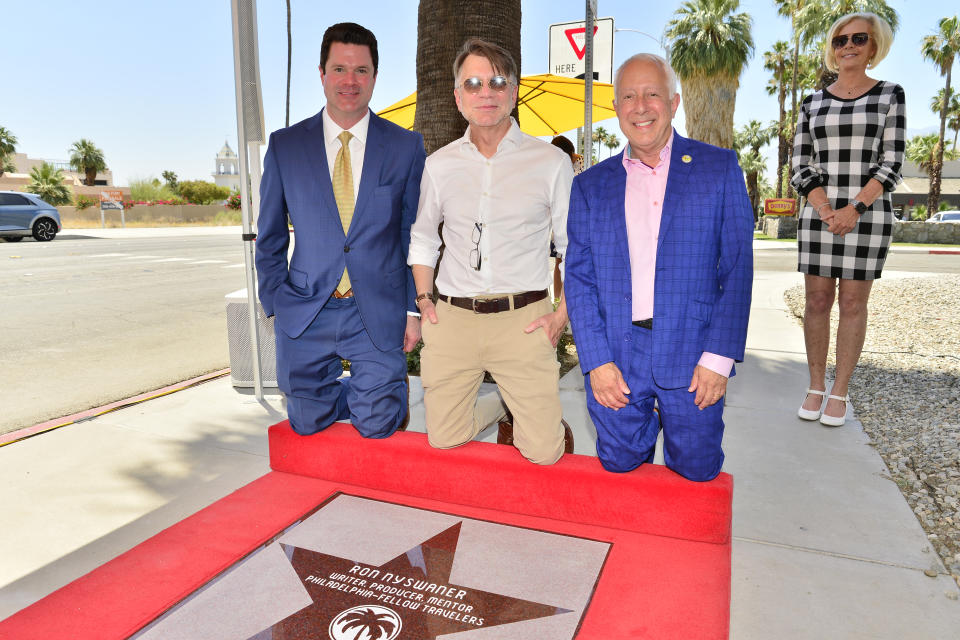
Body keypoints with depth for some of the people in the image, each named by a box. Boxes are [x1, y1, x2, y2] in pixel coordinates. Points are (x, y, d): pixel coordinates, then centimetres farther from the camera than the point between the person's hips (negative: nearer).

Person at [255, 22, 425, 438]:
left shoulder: (406, 147, 1)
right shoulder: (284, 146, 3)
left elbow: (416, 236, 2)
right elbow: (270, 238, 8)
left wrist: (414, 310, -2)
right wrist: (277, 305, 2)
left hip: (379, 315, -1)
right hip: (305, 313, 2)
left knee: (377, 426, 5)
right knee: (308, 423, 12)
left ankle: (393, 388, 37)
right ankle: (351, 395, 41)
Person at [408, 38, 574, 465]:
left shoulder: (551, 162, 0)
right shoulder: (439, 165, 8)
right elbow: (422, 238, 21)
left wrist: (562, 316, -4)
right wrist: (424, 299, 11)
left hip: (523, 319, -2)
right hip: (452, 318, 3)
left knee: (544, 452, -3)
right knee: (444, 441, 7)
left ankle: (535, 414, 31)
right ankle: (497, 407, 36)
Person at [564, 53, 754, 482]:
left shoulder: (718, 168, 3)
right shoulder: (590, 185, 7)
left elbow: (737, 267, -1)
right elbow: (579, 278, 3)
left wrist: (719, 357, -9)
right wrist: (596, 362, -6)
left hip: (693, 356, -1)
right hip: (614, 356, 2)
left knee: (697, 471, 7)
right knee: (619, 469, 12)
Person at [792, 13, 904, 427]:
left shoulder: (890, 95, 4)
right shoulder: (812, 104, 9)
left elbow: (892, 164, -3)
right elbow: (801, 167, 4)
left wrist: (853, 210, -15)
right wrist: (826, 211, -11)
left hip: (868, 214, -2)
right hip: (818, 215, 2)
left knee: (853, 303, 2)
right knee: (817, 301, 3)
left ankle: (839, 393, 10)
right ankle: (815, 387, 15)